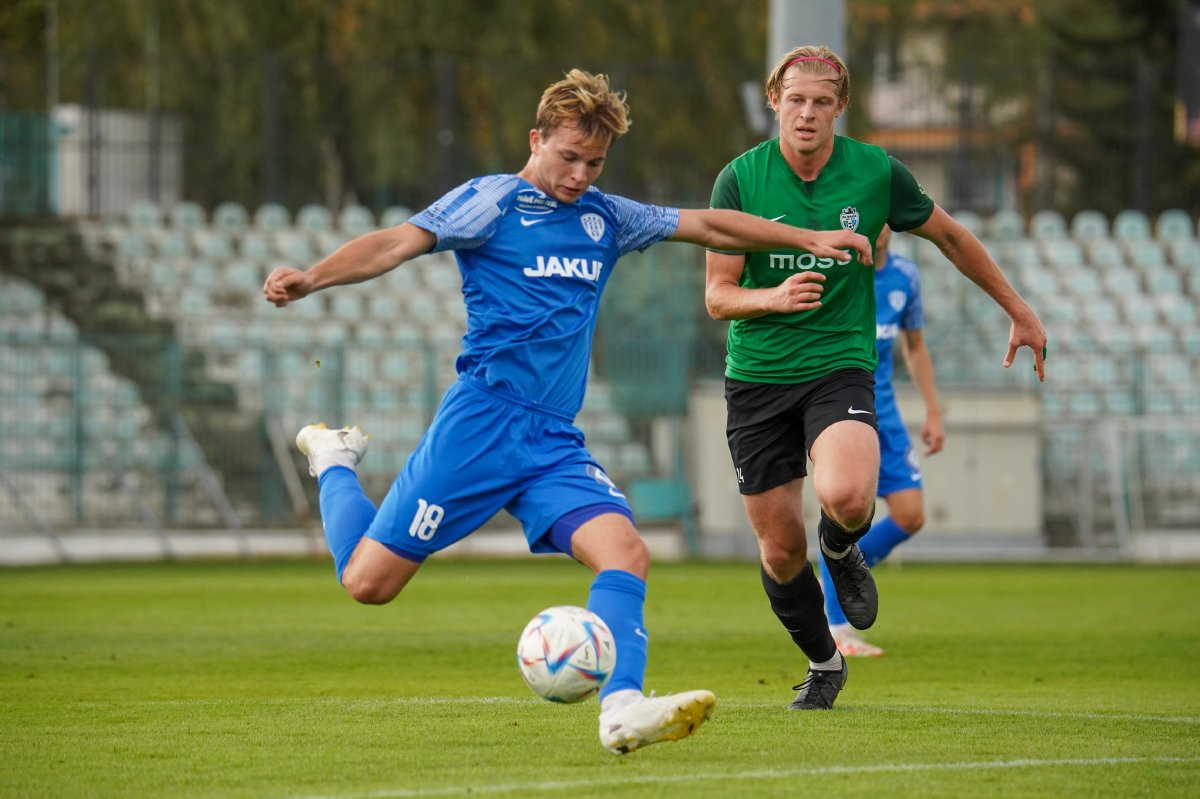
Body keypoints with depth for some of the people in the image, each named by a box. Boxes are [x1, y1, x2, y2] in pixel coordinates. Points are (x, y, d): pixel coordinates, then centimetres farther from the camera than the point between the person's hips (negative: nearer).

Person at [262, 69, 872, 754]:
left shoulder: (606, 217, 17)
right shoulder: (490, 202, -2)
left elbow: (706, 225, 26)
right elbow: (398, 243, -13)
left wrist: (809, 239, 27)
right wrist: (311, 278, -29)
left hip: (555, 440, 5)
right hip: (482, 420, -5)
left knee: (626, 551, -20)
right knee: (369, 581, -3)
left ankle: (622, 709, -32)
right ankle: (334, 461, 26)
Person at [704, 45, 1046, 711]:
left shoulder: (876, 173, -5)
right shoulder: (741, 179, -7)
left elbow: (950, 238, 12)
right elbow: (717, 295, -6)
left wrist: (1019, 311, 17)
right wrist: (775, 296, -27)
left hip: (840, 366, -1)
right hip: (757, 376, 1)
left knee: (846, 498, -30)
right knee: (780, 551, 4)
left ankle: (841, 549, 8)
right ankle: (822, 664, 33)